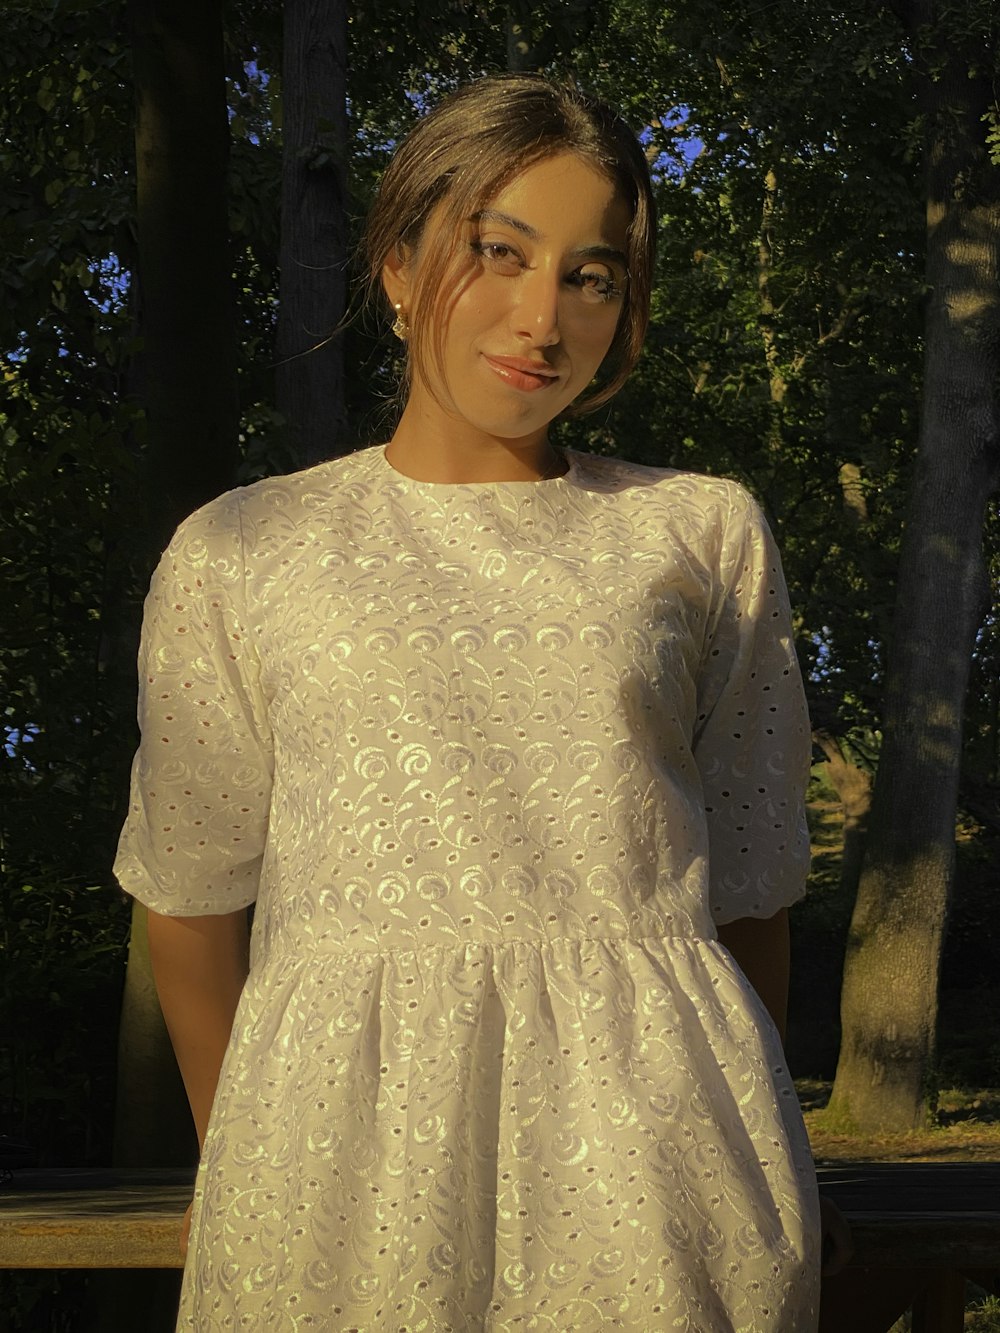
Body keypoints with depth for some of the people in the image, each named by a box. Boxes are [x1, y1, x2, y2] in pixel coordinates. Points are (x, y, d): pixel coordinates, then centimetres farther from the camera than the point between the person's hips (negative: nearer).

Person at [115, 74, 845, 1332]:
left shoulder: (702, 535, 10)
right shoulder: (239, 557, 8)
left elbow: (747, 885, 13)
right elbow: (190, 895, 14)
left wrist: (759, 1160, 14)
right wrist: (241, 1167, 18)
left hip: (648, 1126, 1)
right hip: (347, 1122, 0)